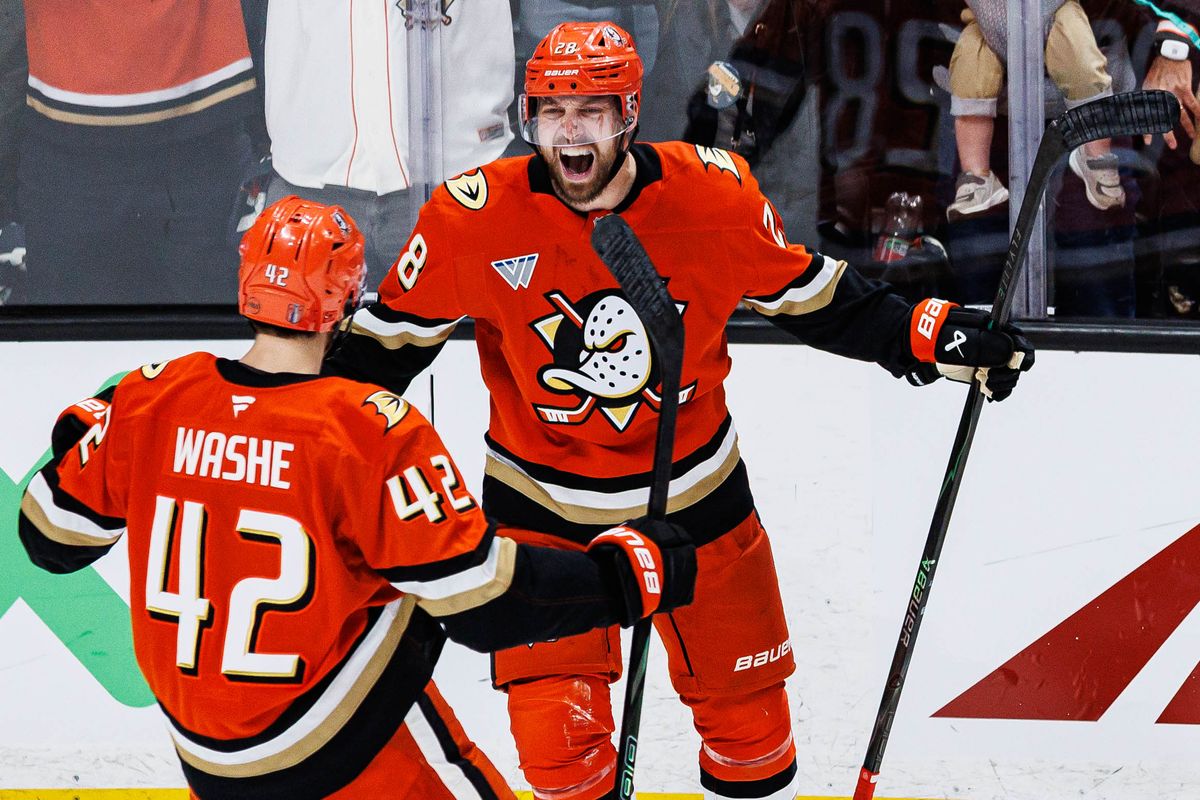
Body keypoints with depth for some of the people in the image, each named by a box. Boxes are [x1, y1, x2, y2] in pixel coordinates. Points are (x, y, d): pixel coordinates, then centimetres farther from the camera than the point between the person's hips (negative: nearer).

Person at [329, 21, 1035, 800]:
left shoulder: (713, 193, -15)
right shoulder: (476, 216, -18)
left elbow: (808, 293, 1)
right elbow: (392, 335, -5)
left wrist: (933, 334, -6)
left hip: (695, 493, 2)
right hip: (542, 507, -1)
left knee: (744, 701, 12)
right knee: (556, 732, -5)